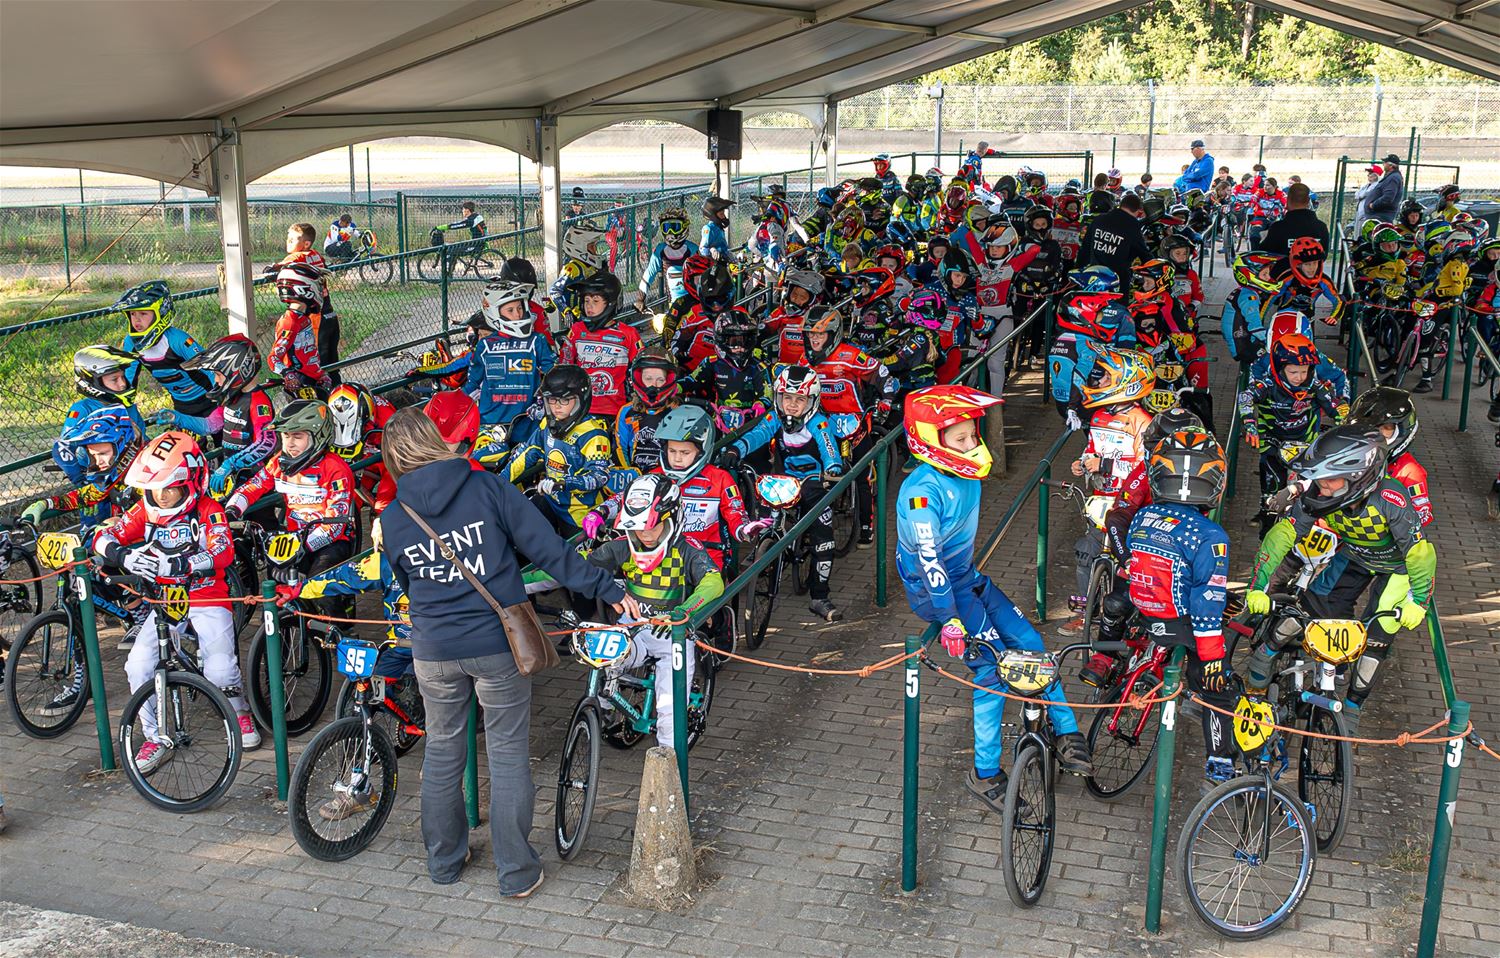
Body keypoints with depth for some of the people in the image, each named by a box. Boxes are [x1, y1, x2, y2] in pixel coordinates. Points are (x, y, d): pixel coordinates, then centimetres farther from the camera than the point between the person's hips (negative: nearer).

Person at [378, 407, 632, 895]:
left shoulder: (392, 520, 1)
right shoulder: (488, 488, -9)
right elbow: (548, 548, -10)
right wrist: (609, 590, -5)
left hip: (434, 651, 3)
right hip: (498, 644, -3)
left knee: (442, 749, 19)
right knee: (508, 752, 7)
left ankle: (443, 860, 32)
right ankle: (517, 872, 13)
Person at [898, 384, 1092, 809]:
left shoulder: (966, 475, -1)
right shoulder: (922, 491, -26)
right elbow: (929, 562, -29)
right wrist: (950, 620, -30)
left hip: (968, 578, 8)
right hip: (937, 590, -8)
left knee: (1029, 643, 4)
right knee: (993, 667, -14)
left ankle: (1067, 736, 17)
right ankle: (985, 774, -1)